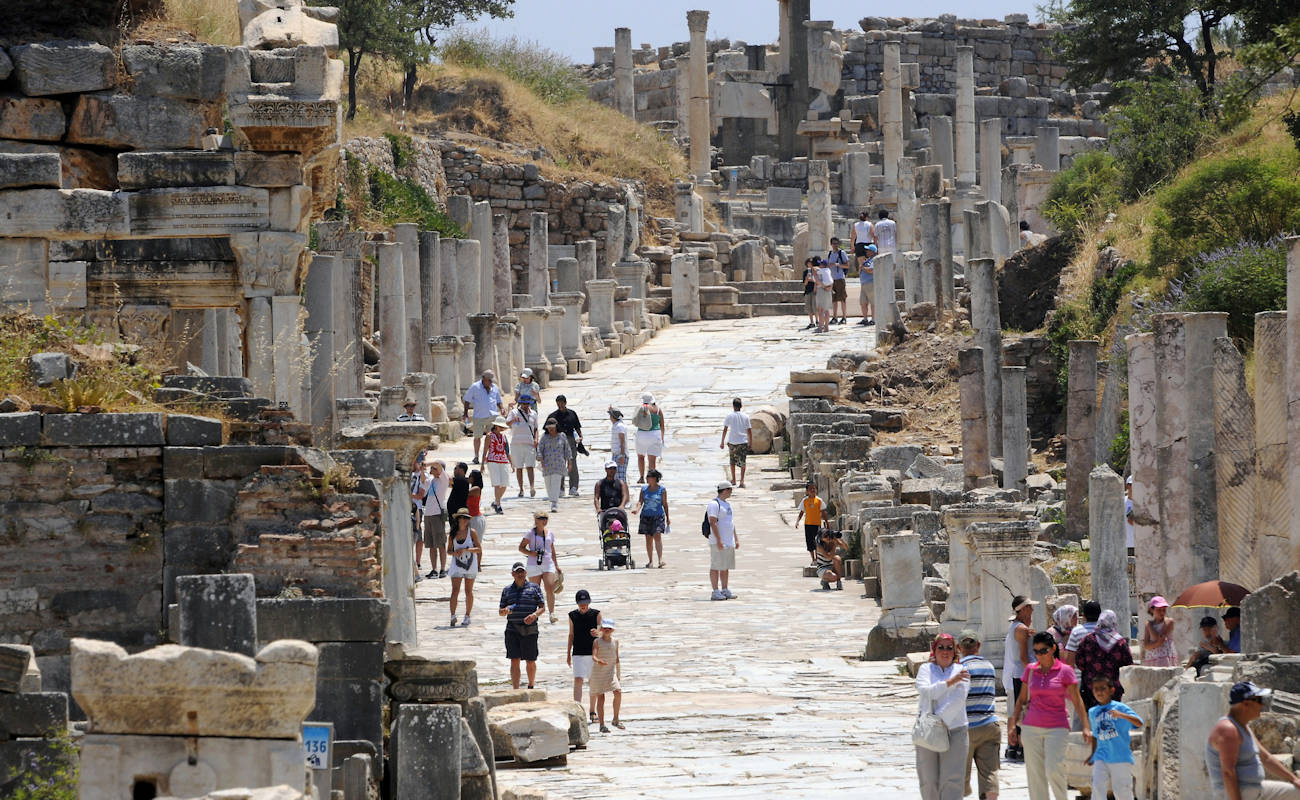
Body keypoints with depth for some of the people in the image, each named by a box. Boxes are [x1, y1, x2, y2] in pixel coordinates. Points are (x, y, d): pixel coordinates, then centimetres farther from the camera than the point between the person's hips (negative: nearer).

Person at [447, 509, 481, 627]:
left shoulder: (471, 533, -3)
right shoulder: (453, 534, 4)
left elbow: (479, 549, -8)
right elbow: (449, 550, 12)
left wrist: (465, 550, -19)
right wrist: (454, 553, -11)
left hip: (470, 565, -1)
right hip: (457, 565, 1)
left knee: (469, 592, 6)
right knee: (455, 590, -11)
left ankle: (467, 617, 17)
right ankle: (453, 616, -19)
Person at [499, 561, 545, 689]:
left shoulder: (534, 588, 7)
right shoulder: (507, 590, 12)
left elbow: (542, 606, 3)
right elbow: (501, 612, 15)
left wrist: (535, 615, -17)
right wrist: (505, 610, -10)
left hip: (529, 630, -1)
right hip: (512, 630, 1)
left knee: (530, 662, 5)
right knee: (514, 661, -5)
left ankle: (531, 686, 28)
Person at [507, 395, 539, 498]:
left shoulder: (533, 414, 15)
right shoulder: (514, 412, 6)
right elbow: (507, 423, -7)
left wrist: (536, 439, 4)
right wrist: (513, 420, -29)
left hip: (530, 443, 1)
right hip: (516, 443, -1)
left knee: (530, 467, -11)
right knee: (519, 468, 2)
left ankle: (532, 487, -21)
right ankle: (521, 489, 9)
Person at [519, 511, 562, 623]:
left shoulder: (550, 533, 13)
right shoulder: (531, 533, 0)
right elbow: (521, 547, 2)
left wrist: (557, 567, 21)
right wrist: (531, 553, -16)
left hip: (548, 564, 2)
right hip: (534, 565, -2)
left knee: (550, 588, -14)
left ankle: (552, 613, -10)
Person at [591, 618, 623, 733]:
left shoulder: (615, 642, 7)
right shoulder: (597, 642, -5)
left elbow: (617, 660, 13)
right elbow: (593, 656, -18)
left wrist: (619, 676, 14)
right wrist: (598, 661, -41)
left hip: (611, 672, 3)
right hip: (598, 672, -3)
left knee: (618, 693, -14)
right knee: (600, 698, -1)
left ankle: (615, 720, 1)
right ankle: (602, 725, 4)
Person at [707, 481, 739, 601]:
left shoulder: (727, 504, 18)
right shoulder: (714, 504, -12)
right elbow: (713, 523, -18)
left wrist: (736, 539, 21)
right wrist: (719, 540, -23)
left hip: (729, 542, 9)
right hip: (718, 542, -9)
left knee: (726, 567, 11)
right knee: (716, 567, -6)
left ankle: (725, 591, 15)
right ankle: (716, 591, -7)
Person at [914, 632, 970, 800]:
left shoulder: (961, 671, 7)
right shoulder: (926, 669, 11)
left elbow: (959, 699, -7)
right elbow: (925, 691, -7)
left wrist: (939, 718, -14)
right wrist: (950, 682, -13)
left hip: (954, 730, -2)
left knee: (952, 780, -10)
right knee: (929, 780, 3)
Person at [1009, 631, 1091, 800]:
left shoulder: (1065, 671, -2)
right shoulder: (1030, 670, 7)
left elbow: (1077, 701, 1)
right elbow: (1021, 700, 15)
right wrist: (1013, 725, 12)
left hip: (1057, 727, -3)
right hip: (1031, 728, 3)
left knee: (1053, 770, -16)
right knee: (1035, 773, 1)